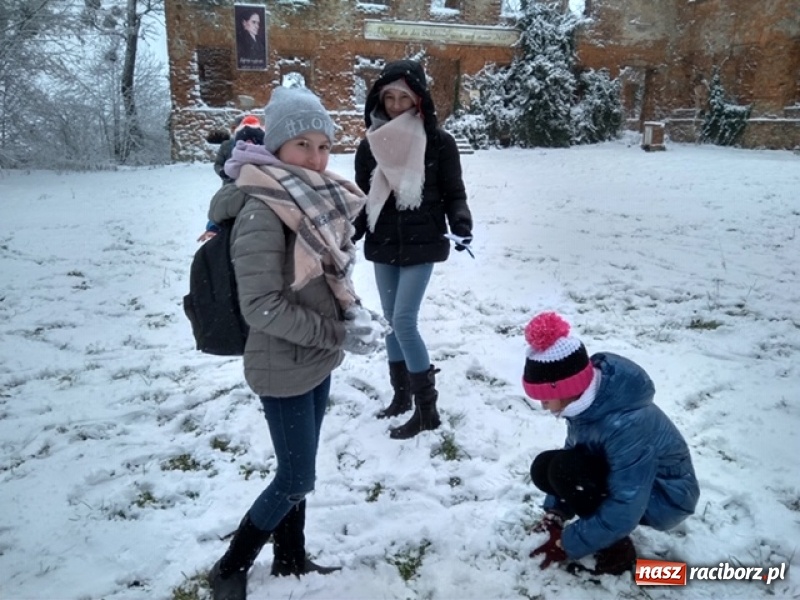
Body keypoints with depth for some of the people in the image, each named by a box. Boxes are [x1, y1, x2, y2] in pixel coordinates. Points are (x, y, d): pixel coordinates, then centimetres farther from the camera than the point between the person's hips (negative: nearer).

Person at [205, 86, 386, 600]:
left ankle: (291, 558, 41)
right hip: (284, 367, -8)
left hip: (316, 361, 8)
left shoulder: (315, 201, 2)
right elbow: (262, 307, -24)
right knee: (296, 479, 4)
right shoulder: (262, 212, -22)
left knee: (296, 470, 21)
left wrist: (354, 312, -7)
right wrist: (340, 334, -21)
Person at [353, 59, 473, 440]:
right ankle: (401, 395, 30)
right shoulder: (370, 144, 3)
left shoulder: (439, 142, -7)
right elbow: (362, 199, 8)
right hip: (383, 245, 5)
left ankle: (427, 409, 3)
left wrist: (461, 224, -22)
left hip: (421, 245, -5)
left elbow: (453, 194, -3)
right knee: (390, 321, 12)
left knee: (404, 322, -11)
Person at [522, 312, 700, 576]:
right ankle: (603, 534, 5)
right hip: (624, 478, 8)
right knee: (543, 468, -10)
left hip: (665, 498, -7)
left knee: (564, 469, -27)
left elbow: (624, 512, -32)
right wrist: (554, 514, -5)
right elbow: (573, 449, 1)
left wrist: (567, 545, -22)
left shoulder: (626, 425, -37)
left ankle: (616, 549, -7)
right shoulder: (588, 398, -14)